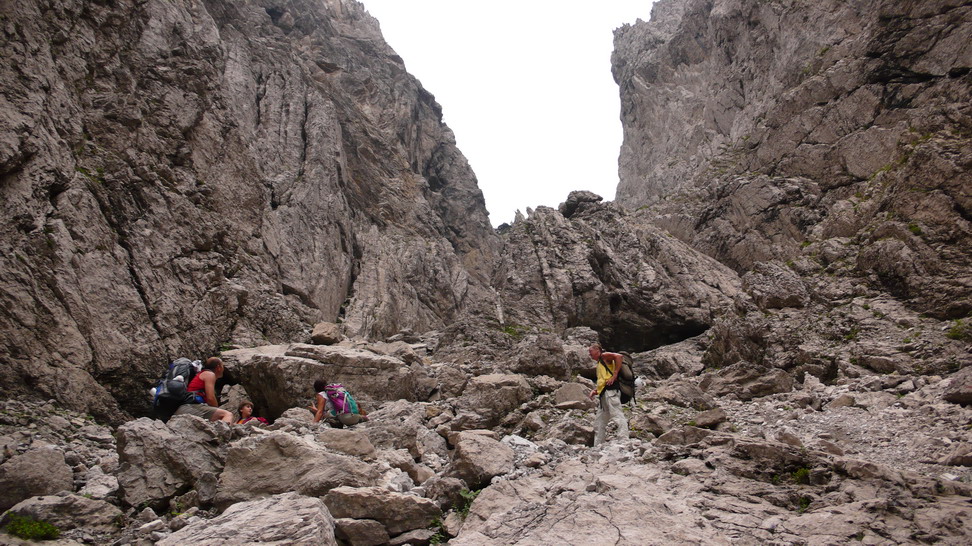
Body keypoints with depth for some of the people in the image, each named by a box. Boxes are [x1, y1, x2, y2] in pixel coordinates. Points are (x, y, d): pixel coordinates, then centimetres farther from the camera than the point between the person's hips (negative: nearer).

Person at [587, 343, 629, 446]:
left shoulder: (604, 356, 5)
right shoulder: (599, 364, 30)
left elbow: (618, 356, -14)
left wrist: (614, 376, -17)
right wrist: (595, 391, 14)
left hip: (610, 390, -10)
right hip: (603, 394, 10)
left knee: (617, 416, -18)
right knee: (599, 424, 9)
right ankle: (597, 447, 12)